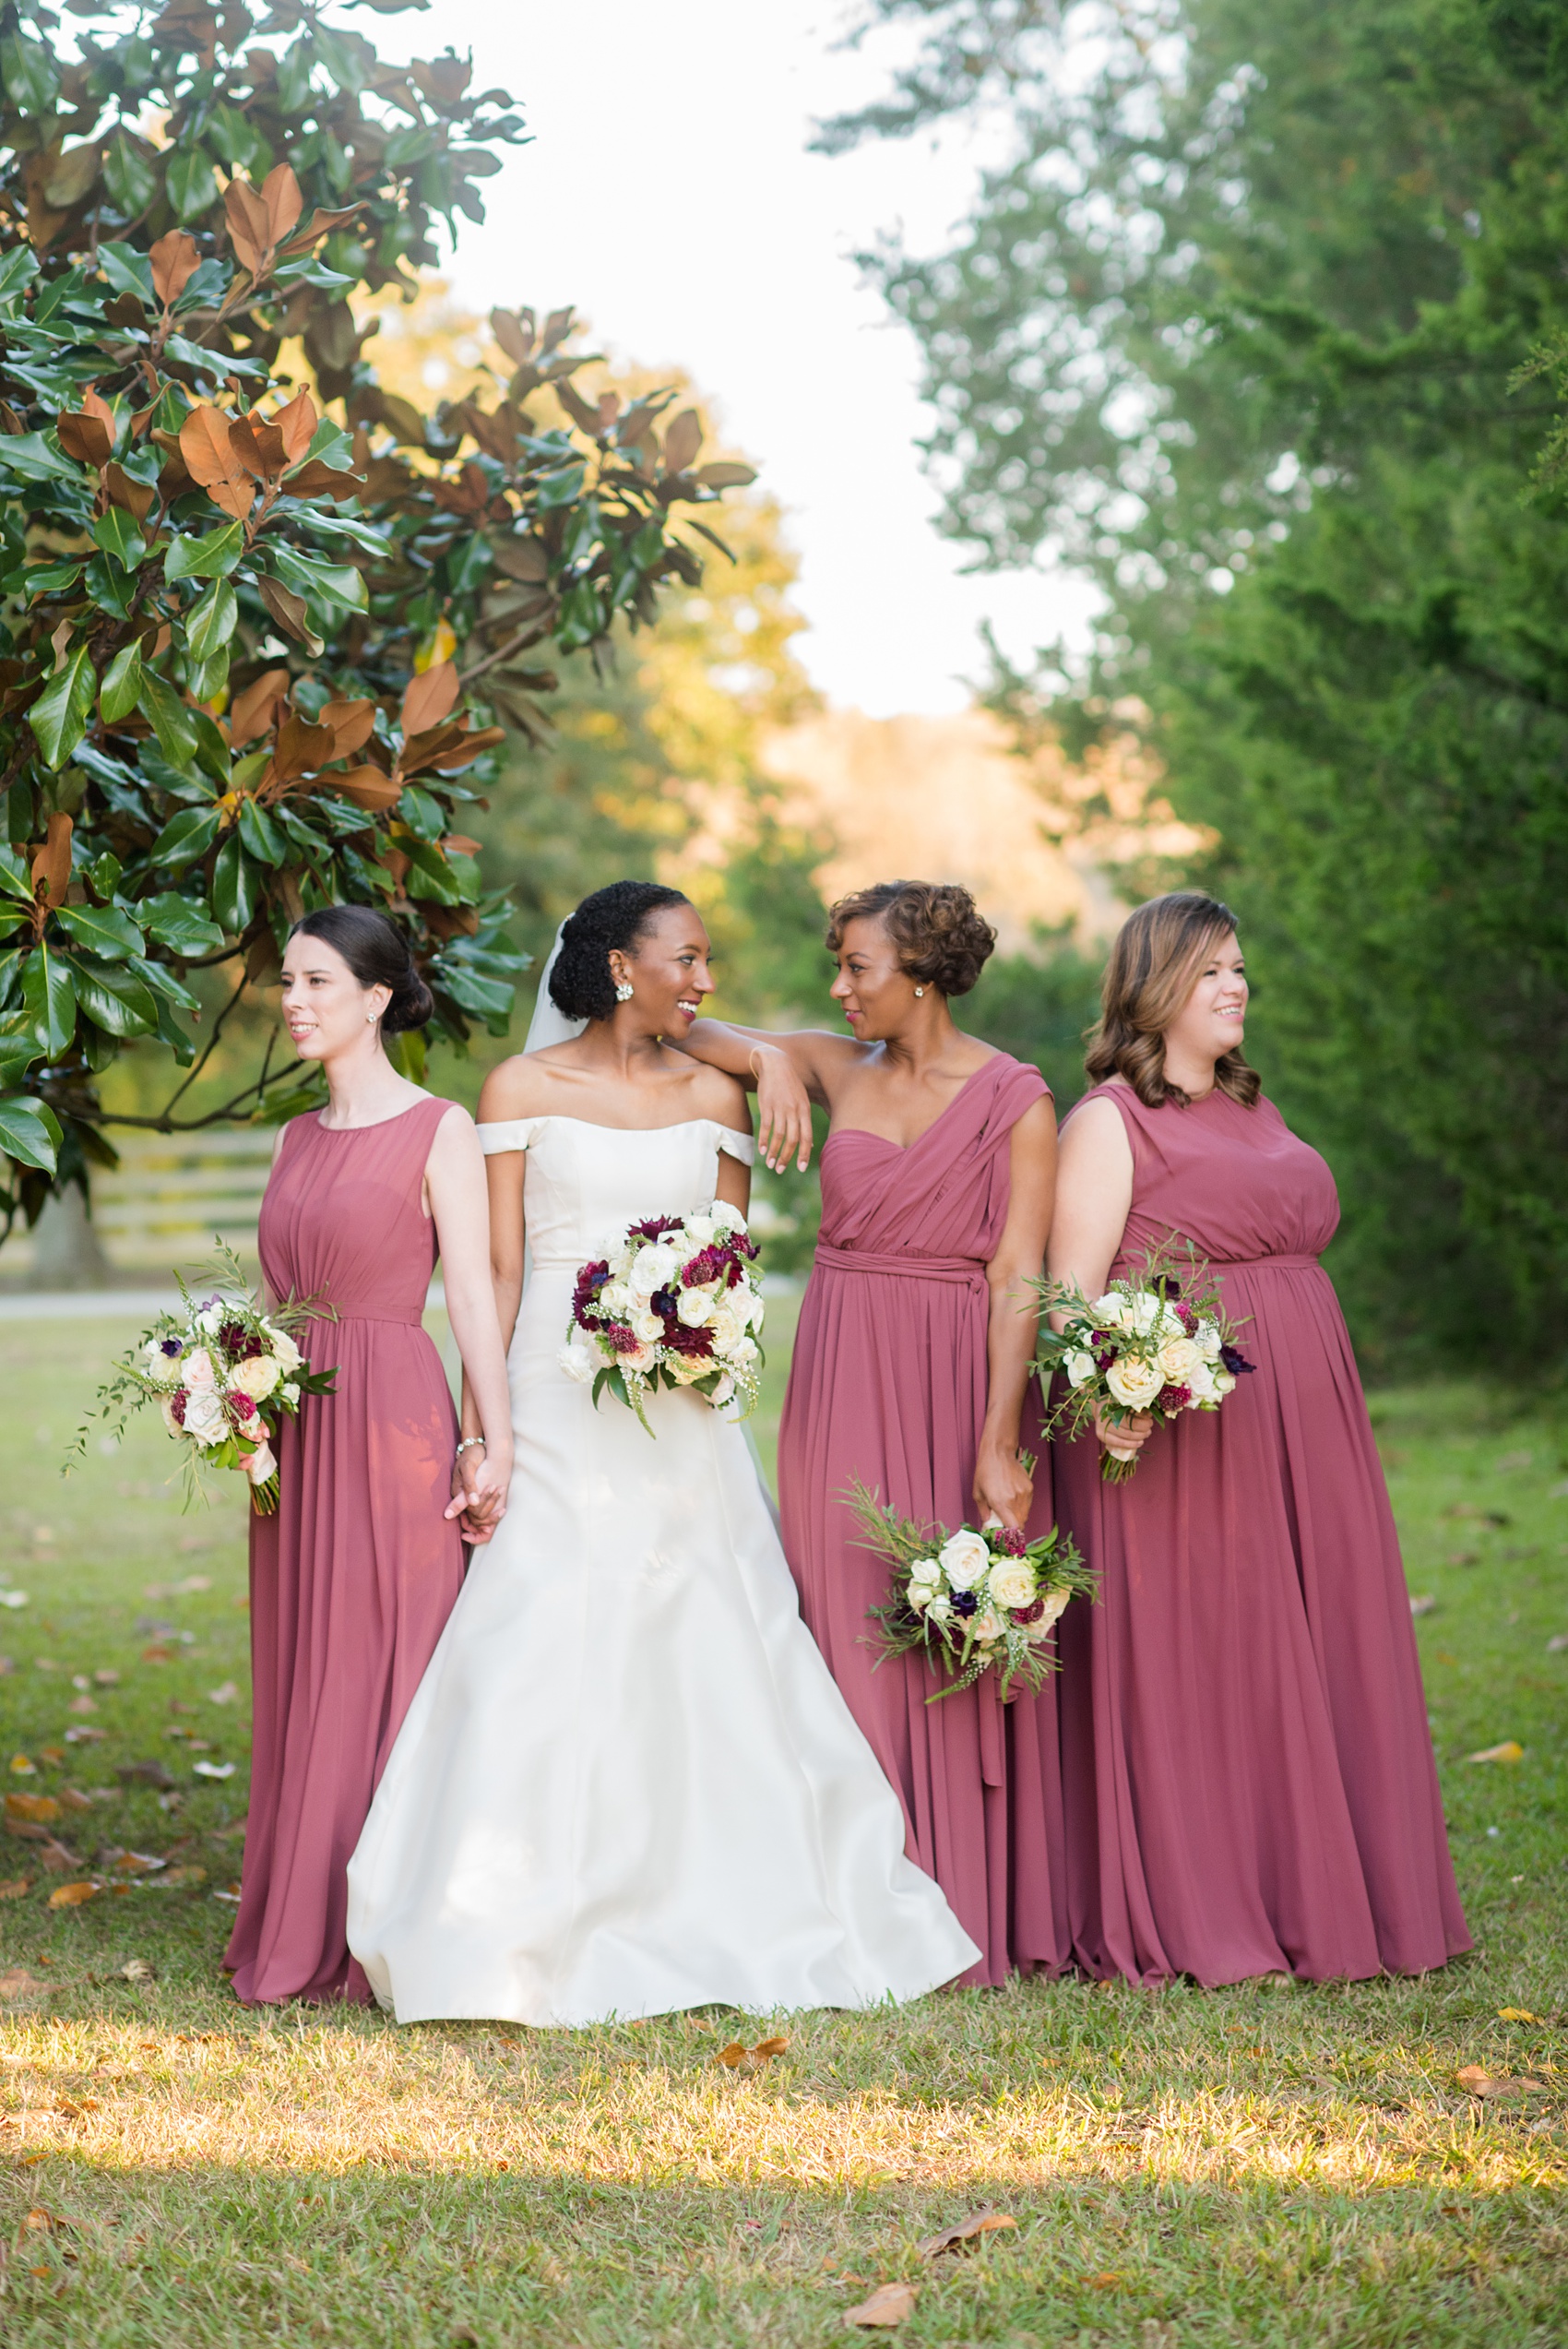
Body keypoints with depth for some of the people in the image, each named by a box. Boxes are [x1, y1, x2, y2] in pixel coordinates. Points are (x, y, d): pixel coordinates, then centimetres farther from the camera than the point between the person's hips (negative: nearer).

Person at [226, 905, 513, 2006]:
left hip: (393, 1415, -6)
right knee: (300, 1670, 8)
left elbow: (474, 1294, -8)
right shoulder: (298, 1139, 15)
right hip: (295, 1426, 7)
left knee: (389, 1666, -3)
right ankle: (301, 1938, 15)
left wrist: (495, 1442, -14)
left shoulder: (439, 1129, -4)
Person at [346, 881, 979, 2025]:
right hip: (558, 1404, -3)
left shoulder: (713, 1096, 10)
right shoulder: (521, 1089, 1)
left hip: (683, 1410, 3)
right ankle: (535, 1939, -1)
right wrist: (479, 1426, -5)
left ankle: (707, 1921, 12)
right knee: (546, 1657, -8)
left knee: (707, 1652, 1)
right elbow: (497, 1268, 1)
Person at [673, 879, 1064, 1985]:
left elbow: (1017, 1283, -10)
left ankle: (970, 1910, 8)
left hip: (955, 1375, -4)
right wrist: (772, 1056, -8)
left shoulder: (1013, 1099, -5)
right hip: (840, 1373, 4)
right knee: (852, 1629, 4)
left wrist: (1001, 1445, -16)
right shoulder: (840, 1067, 8)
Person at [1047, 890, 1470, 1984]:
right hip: (1174, 1419, -8)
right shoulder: (1108, 1121, -5)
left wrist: (1325, 1408, 19)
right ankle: (1188, 1913, 5)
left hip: (1299, 1421, 8)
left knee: (1313, 1655, 8)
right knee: (1182, 1657, -3)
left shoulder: (1254, 1107, 18)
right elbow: (1072, 1287, -12)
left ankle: (1306, 1893, 17)